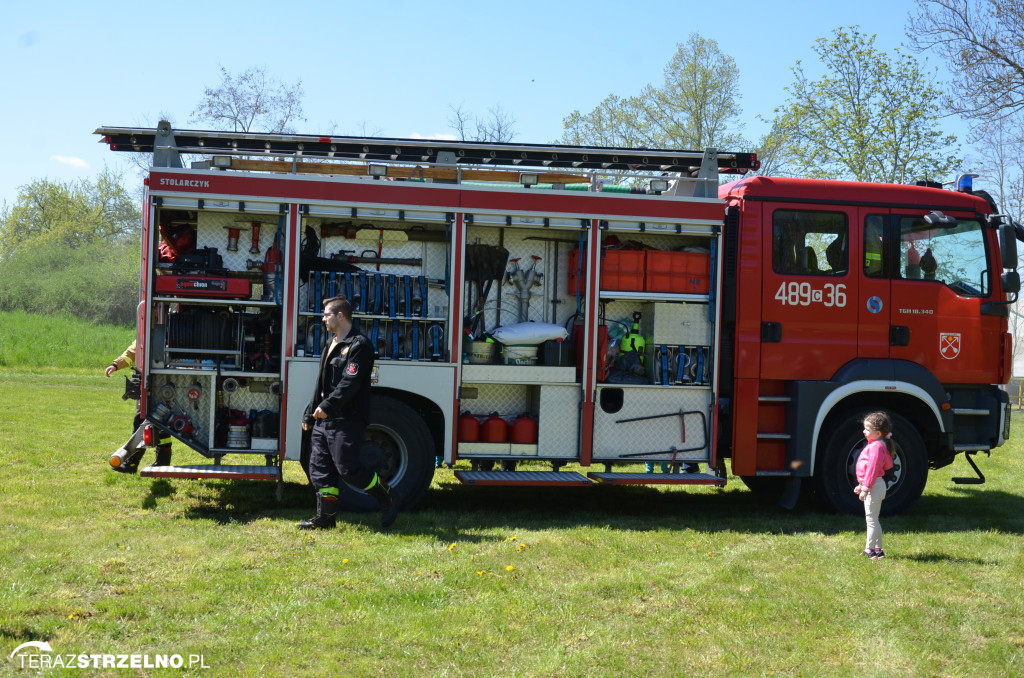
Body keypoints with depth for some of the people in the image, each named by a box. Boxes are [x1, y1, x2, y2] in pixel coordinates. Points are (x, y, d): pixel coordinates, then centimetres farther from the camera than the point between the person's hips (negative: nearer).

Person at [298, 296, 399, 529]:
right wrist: (310, 415, 20)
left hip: (346, 422, -9)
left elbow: (350, 383, -21)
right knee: (319, 469, 7)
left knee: (347, 469, -8)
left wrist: (327, 407, -22)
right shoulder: (331, 345, 19)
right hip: (324, 421, 9)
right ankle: (326, 517, 14)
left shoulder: (359, 345, -12)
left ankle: (388, 498, 9)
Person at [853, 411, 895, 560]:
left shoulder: (876, 447, -19)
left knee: (871, 519, -6)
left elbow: (872, 469, -22)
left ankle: (870, 550, -2)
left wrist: (865, 489, -22)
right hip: (874, 486, 11)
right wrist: (862, 485, 24)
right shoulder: (875, 445, 15)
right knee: (873, 519, 16)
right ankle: (878, 549, 21)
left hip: (874, 486, -11)